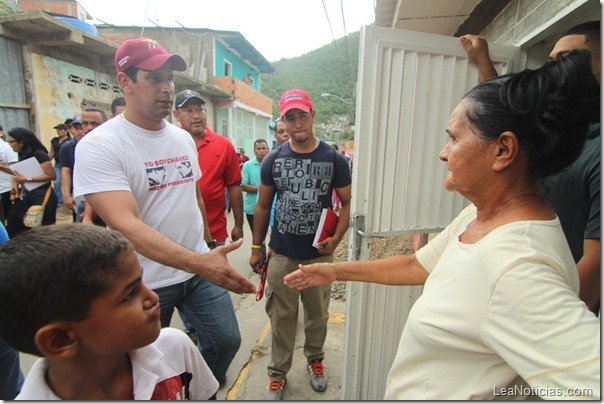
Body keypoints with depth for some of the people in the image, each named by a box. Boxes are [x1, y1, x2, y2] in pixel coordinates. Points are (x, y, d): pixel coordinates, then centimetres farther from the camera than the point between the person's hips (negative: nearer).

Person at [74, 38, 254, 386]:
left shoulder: (184, 138, 4)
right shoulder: (98, 146, -16)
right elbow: (126, 225, -28)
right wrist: (198, 262, -40)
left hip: (200, 267, 5)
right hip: (145, 283, -5)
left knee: (227, 340, 12)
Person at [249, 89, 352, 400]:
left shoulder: (334, 159, -5)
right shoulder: (273, 160, -1)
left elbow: (348, 202, 0)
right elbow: (262, 206, 5)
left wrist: (336, 239, -13)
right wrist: (256, 247, 6)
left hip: (319, 254, 0)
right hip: (281, 255, 1)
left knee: (317, 314, 18)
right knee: (282, 317, 13)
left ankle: (315, 359, 45)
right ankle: (278, 373, 34)